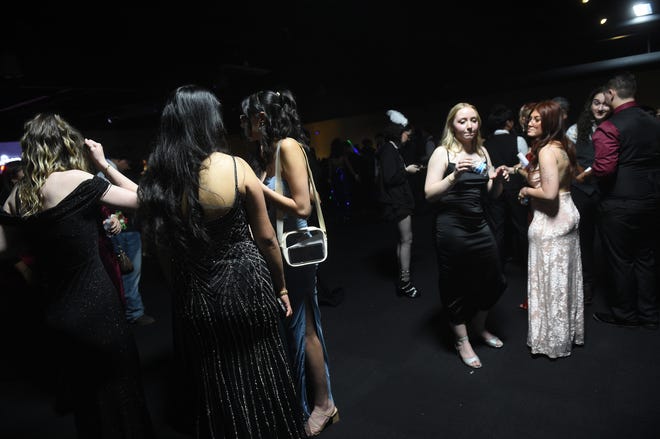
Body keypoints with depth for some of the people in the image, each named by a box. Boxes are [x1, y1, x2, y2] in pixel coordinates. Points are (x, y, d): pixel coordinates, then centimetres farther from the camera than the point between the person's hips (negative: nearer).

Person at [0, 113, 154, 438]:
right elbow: (139, 198, -7)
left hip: (55, 314, 6)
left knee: (85, 396, 23)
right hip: (96, 309, -6)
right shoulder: (77, 180, -14)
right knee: (118, 393, 10)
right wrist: (103, 165, 0)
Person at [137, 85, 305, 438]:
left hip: (194, 299, 3)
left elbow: (163, 252, 2)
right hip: (246, 287, -3)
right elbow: (266, 239, -6)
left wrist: (180, 294, 17)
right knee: (260, 380, 17)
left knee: (217, 390, 22)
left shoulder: (155, 180, -5)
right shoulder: (236, 167, -13)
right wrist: (280, 287, 8)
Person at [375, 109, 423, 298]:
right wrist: (406, 170, -11)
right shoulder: (389, 150, -15)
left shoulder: (392, 149, 15)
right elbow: (389, 178, -23)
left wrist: (408, 168, 9)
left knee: (403, 239, 14)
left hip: (399, 201, 11)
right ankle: (405, 281, -2)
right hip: (397, 202, -11)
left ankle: (403, 279, 22)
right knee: (407, 239, -8)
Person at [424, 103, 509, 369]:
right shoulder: (443, 153, -7)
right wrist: (454, 175, -28)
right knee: (457, 286, 6)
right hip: (451, 228, -6)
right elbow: (429, 194, -15)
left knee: (494, 281, 15)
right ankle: (462, 342, 28)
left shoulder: (482, 152, 9)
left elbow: (493, 194, 14)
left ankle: (479, 327, 43)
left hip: (479, 225, 6)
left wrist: (498, 180, -6)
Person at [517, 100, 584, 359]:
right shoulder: (561, 146, 10)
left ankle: (552, 340, 19)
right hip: (567, 216, 10)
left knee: (551, 280, 4)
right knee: (563, 278, 20)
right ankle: (568, 331, 36)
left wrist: (526, 190, -9)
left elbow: (549, 193, -26)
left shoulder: (547, 151, -20)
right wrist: (524, 172, 12)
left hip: (551, 222, -10)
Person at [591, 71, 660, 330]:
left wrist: (588, 171, -4)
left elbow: (603, 169, -23)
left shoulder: (609, 128, -16)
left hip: (619, 204, -7)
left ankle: (625, 314, 21)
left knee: (620, 260, 7)